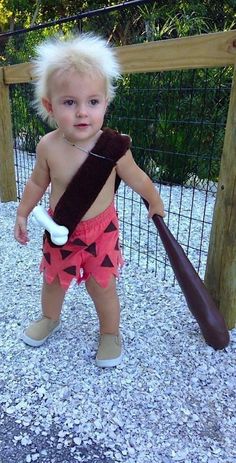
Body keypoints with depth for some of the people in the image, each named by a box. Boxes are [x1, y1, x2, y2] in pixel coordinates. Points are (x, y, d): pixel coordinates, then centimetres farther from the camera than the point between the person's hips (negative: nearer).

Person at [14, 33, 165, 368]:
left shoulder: (113, 147, -23)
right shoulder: (48, 146, -17)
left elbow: (137, 179, -5)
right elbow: (37, 182, 2)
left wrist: (155, 203, 9)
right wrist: (22, 214, 9)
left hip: (100, 231, -3)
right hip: (60, 230, 3)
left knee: (102, 287, 8)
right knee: (53, 280, 22)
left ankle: (110, 333, 37)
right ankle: (49, 318, 53)